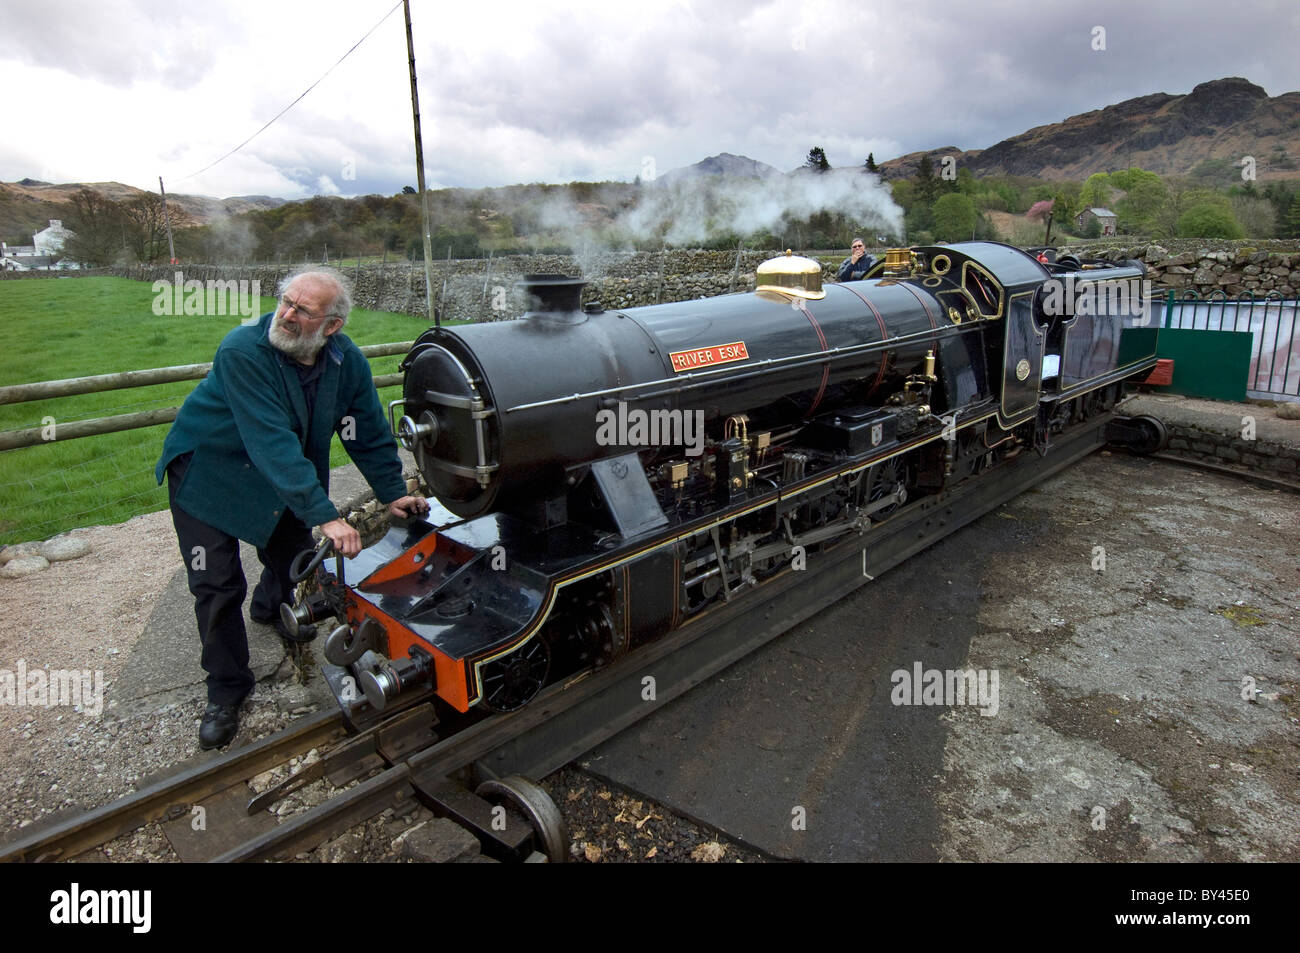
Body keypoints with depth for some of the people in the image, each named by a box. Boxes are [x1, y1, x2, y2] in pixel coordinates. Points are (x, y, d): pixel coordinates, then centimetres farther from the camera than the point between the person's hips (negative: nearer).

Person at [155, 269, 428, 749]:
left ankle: (271, 608, 54)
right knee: (217, 585, -4)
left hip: (285, 474, 5)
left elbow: (369, 433, -5)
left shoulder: (348, 362, -17)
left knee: (292, 554, 17)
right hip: (208, 470, -5)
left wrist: (393, 493, -8)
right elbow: (273, 443, -41)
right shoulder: (242, 352, -34)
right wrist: (324, 515, -46)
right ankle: (226, 691, 15)